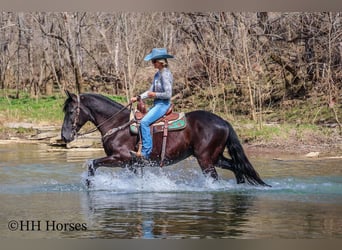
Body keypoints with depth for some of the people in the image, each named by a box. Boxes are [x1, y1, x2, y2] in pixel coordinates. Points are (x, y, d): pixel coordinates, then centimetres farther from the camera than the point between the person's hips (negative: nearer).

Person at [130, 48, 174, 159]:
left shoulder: (165, 75, -16)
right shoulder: (158, 74, 13)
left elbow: (168, 94, -22)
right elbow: (151, 91, 17)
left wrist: (155, 95, -12)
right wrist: (138, 98, 7)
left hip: (163, 104, -11)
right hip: (157, 104, 11)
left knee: (144, 122, -23)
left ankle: (146, 152, -22)